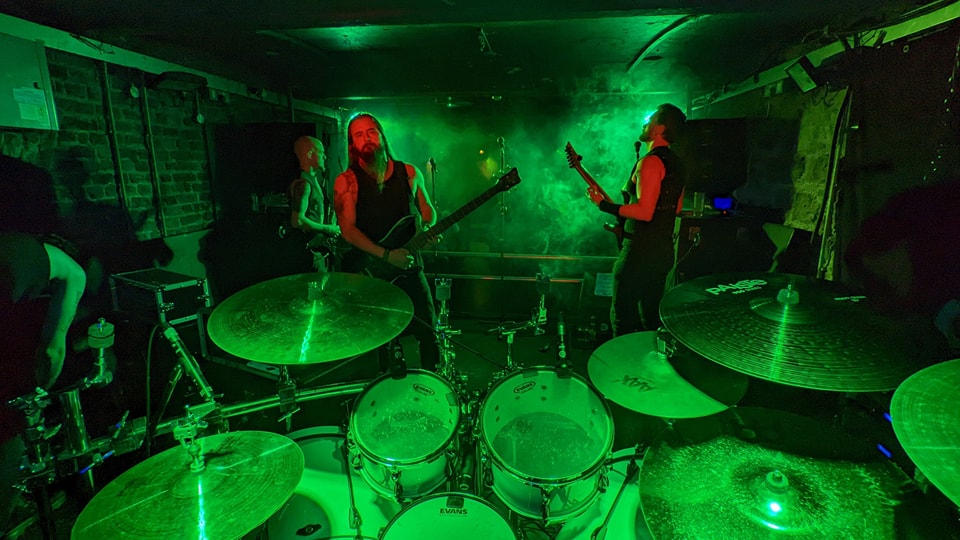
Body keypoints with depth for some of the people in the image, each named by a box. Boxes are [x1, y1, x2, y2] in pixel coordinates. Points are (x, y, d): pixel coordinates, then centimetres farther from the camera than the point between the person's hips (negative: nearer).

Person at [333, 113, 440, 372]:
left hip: (409, 266, 2)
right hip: (369, 273, -2)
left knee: (429, 333, 4)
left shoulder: (409, 173, 5)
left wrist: (427, 229, -8)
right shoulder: (347, 181, -3)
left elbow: (427, 209, 16)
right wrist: (386, 255, -20)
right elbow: (348, 229, -10)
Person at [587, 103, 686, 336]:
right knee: (651, 315, 19)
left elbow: (644, 212, -24)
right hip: (664, 249, 10)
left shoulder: (651, 161, -16)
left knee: (623, 317, -1)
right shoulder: (676, 163, 13)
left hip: (641, 251, -10)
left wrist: (604, 204, -18)